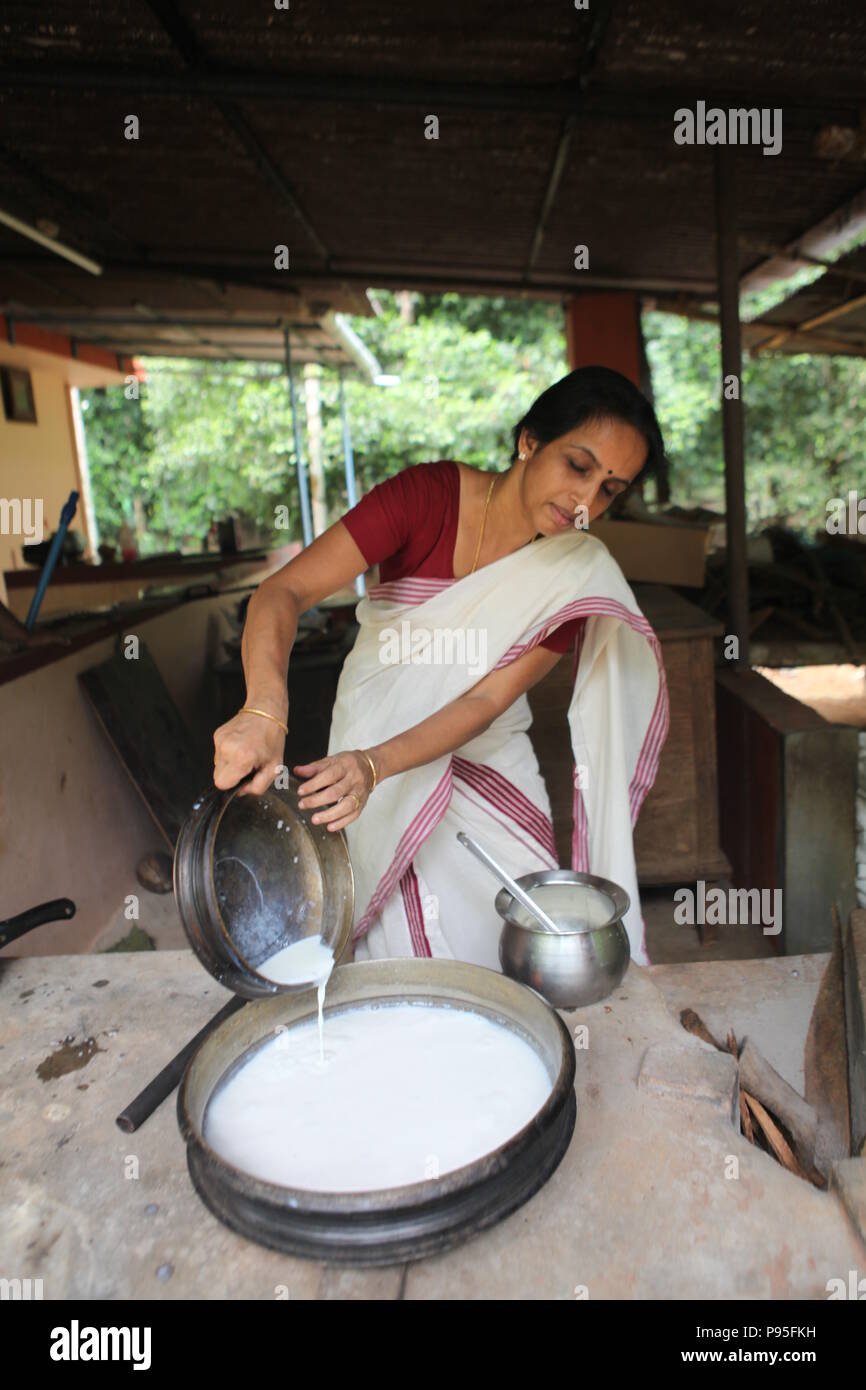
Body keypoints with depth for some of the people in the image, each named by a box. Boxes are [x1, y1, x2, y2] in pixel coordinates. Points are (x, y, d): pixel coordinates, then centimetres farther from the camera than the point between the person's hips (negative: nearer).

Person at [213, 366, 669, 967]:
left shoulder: (578, 573, -11)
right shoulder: (428, 495, -17)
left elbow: (485, 701, -18)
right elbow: (284, 592, -23)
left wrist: (373, 765, -33)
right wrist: (265, 709, -42)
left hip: (488, 774, 2)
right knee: (405, 951, 2)